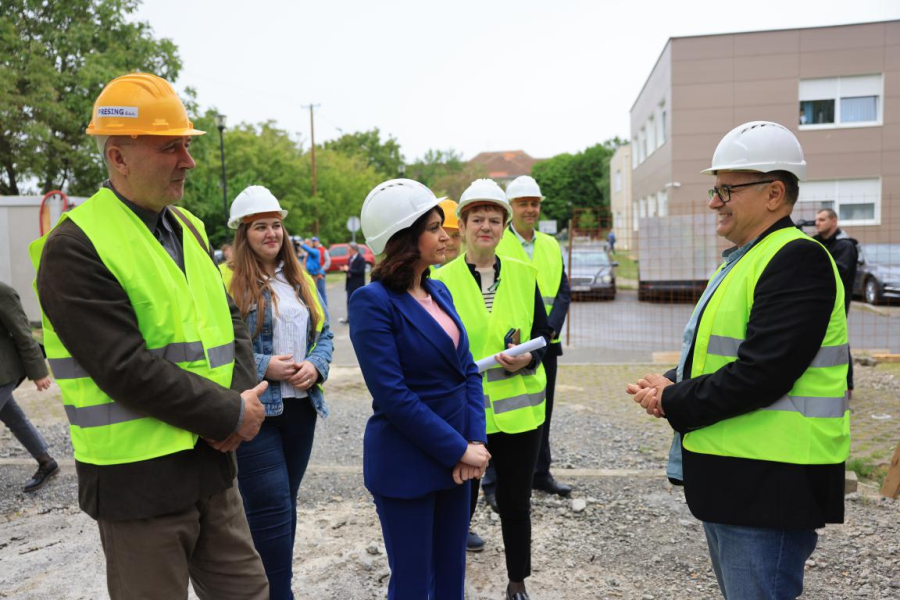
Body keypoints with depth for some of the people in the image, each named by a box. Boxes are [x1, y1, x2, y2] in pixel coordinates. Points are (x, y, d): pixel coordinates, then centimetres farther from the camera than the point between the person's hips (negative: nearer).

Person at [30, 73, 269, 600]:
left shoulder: (188, 228, 9)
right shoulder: (74, 249, -14)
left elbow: (230, 320, 11)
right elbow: (128, 370, -22)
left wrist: (241, 397, -7)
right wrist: (231, 416, -16)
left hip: (211, 459, 7)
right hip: (138, 479, -6)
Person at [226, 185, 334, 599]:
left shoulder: (301, 280, 12)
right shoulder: (227, 282, -8)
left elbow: (323, 334, 13)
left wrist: (315, 366, -6)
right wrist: (263, 368, -19)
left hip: (300, 408, 7)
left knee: (285, 504, 17)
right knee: (272, 508, -6)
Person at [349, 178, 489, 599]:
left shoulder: (439, 291, 6)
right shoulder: (373, 301, -16)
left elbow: (468, 370, 6)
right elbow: (393, 395, -20)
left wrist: (475, 441, -7)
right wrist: (459, 450, -16)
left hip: (455, 459, 7)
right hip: (406, 466, -6)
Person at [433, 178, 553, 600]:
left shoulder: (524, 275, 3)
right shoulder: (442, 280, -4)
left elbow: (543, 335, 6)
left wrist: (527, 359, -14)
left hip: (519, 410, 2)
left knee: (516, 503, 15)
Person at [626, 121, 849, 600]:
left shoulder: (798, 259, -18)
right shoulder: (743, 259, 14)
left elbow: (760, 375, -27)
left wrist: (673, 403, -15)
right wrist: (671, 385, 1)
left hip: (769, 484, -10)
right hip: (729, 479, 10)